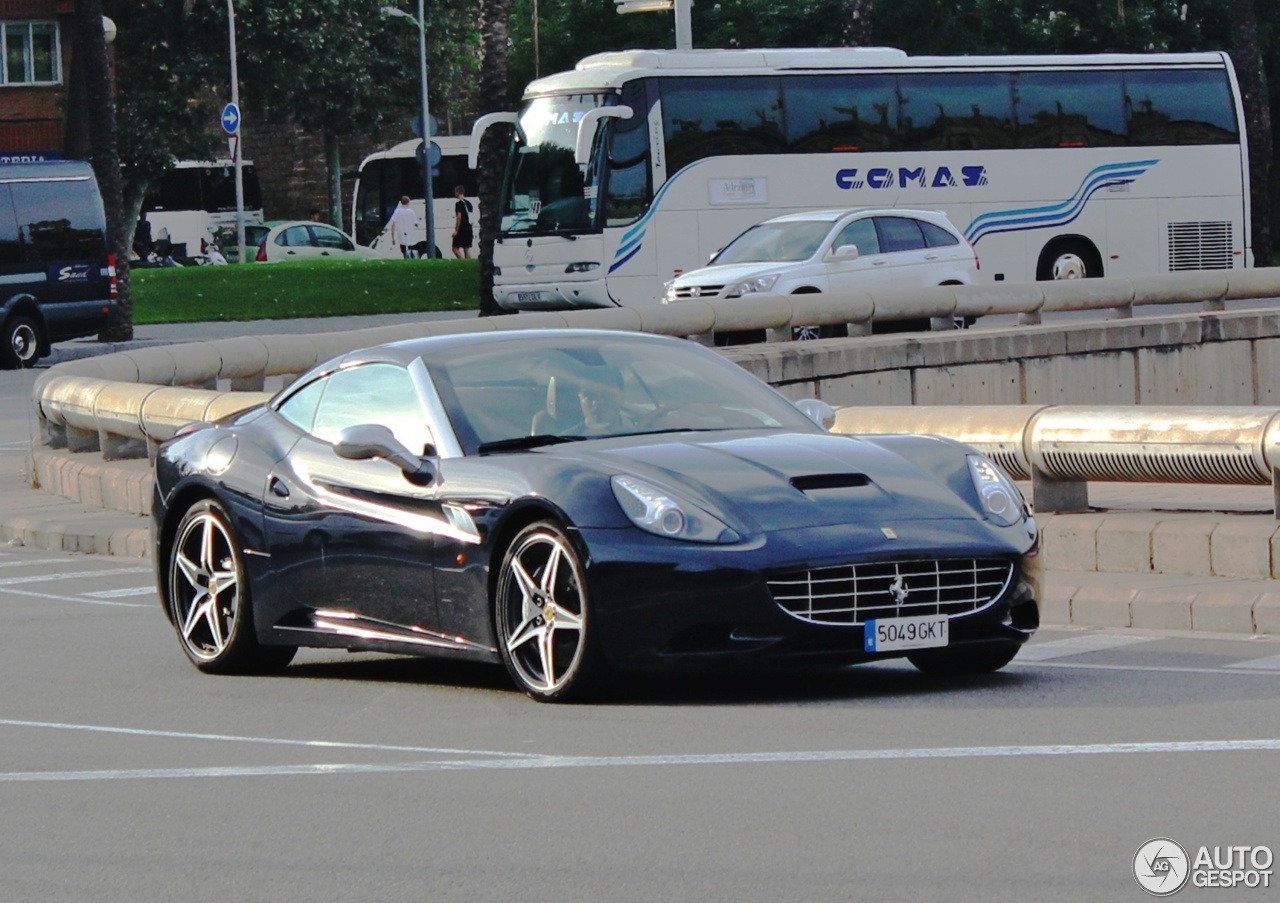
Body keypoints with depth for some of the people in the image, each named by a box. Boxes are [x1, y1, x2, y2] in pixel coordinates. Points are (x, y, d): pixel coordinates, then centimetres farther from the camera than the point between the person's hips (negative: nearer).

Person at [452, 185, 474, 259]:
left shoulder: (459, 203, -11)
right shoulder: (468, 203, 15)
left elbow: (459, 217, -16)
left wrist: (456, 230, -15)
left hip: (461, 229, -8)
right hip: (468, 229, 8)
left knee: (455, 248, -5)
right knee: (467, 248, 9)